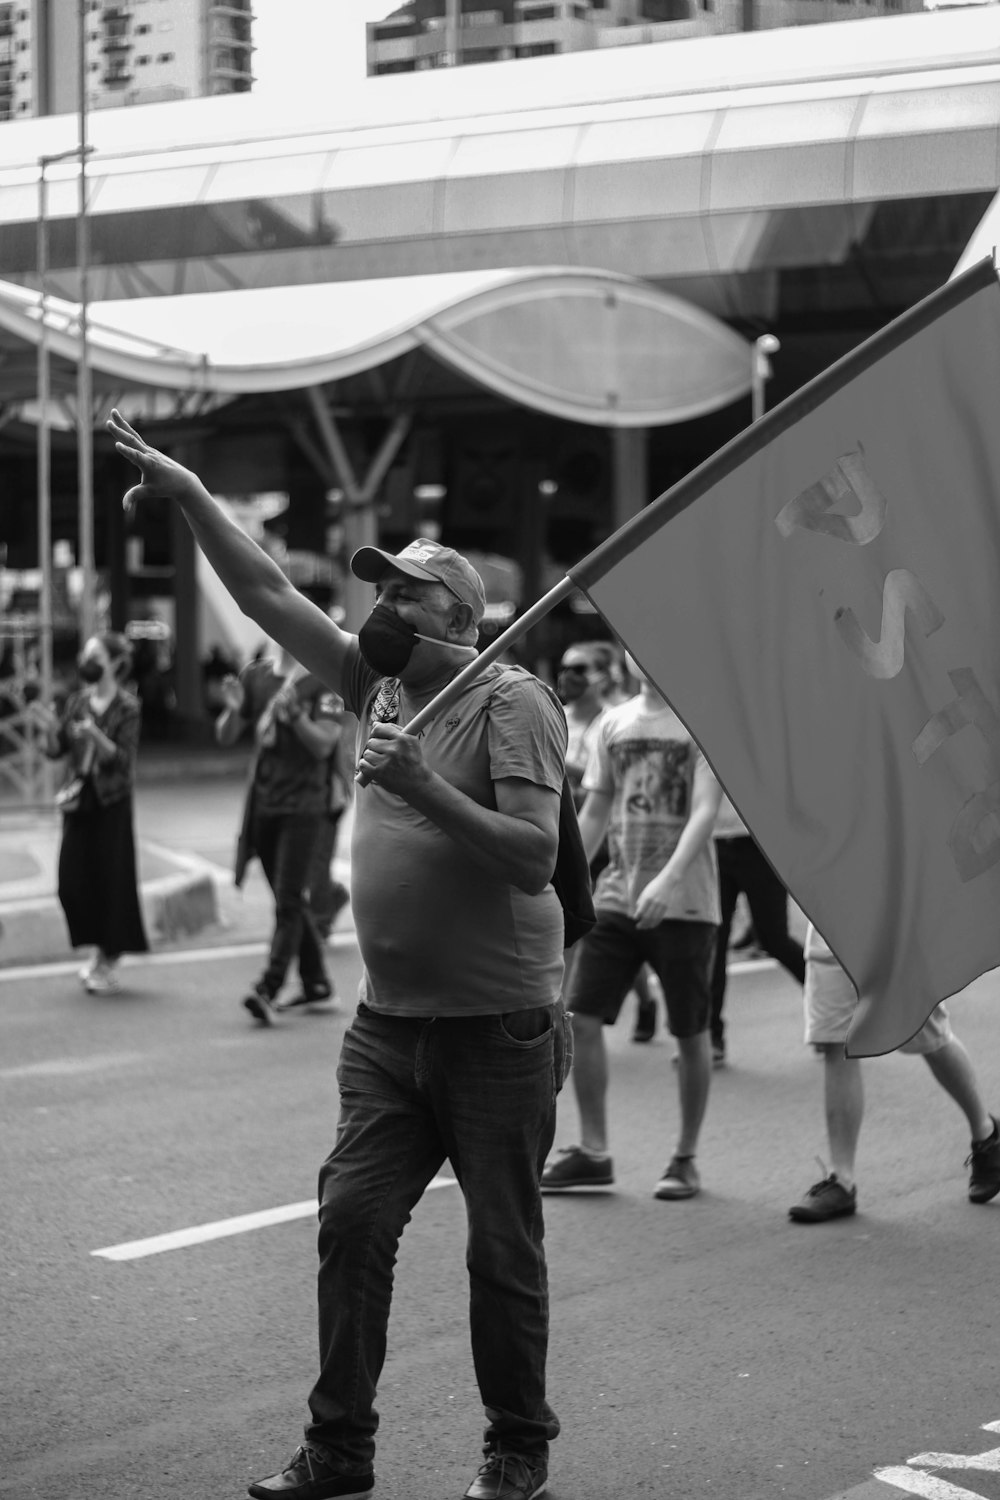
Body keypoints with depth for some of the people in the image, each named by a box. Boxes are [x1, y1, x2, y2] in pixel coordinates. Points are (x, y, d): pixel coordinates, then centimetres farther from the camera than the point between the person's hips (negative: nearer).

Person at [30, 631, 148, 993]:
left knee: (111, 879, -1)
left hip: (111, 803, -5)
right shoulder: (77, 702, 8)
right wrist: (50, 729, -11)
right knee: (72, 881, 1)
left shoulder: (126, 707, -6)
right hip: (78, 800, 5)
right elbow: (57, 751, 8)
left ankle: (109, 963, 12)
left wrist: (96, 736, -30)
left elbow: (124, 759, -14)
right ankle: (98, 948, 22)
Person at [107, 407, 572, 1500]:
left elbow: (532, 857, -19)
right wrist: (191, 498, 2)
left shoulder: (511, 704, -10)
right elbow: (270, 599, 8)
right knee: (350, 1222, 1)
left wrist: (421, 784, -26)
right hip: (387, 1025, 6)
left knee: (503, 1251, 4)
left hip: (497, 1030, -6)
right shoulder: (374, 684, 9)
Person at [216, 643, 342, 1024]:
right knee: (292, 902, 13)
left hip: (303, 808, -6)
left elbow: (324, 745, -13)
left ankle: (268, 989, -14)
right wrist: (232, 710, -11)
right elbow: (225, 737, 9)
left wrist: (295, 714, -28)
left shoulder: (324, 680, -6)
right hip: (263, 804, 6)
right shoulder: (256, 674, 8)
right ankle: (317, 987, 22)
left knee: (289, 901, -9)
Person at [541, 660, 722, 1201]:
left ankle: (685, 1158, 18)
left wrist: (668, 880, -30)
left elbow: (704, 811, -16)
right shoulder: (614, 722, 11)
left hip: (685, 903, -5)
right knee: (582, 1018, -2)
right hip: (616, 895, 5)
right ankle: (592, 1152, 10)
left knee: (690, 1033, 4)